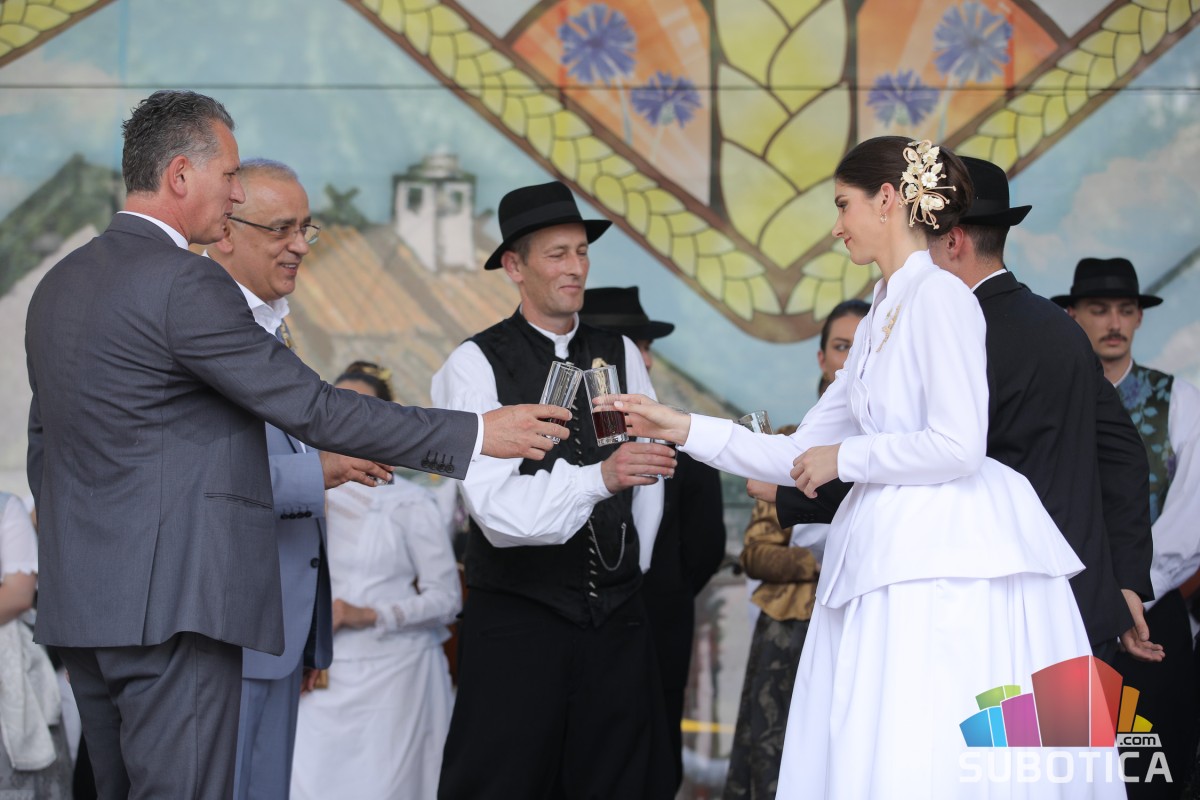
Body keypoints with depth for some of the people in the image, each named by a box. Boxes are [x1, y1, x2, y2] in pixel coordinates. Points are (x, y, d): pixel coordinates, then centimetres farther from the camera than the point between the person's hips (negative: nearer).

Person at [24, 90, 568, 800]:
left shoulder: (58, 285, 14)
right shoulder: (185, 282, -14)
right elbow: (313, 409, -15)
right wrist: (477, 434, -10)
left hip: (81, 603, 9)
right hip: (170, 604, -9)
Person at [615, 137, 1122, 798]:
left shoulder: (939, 296, -6)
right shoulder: (878, 319, 21)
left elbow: (958, 447, -16)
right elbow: (799, 457, 21)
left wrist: (843, 457, -4)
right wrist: (681, 429, 16)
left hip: (950, 563, -8)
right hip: (891, 558, 8)